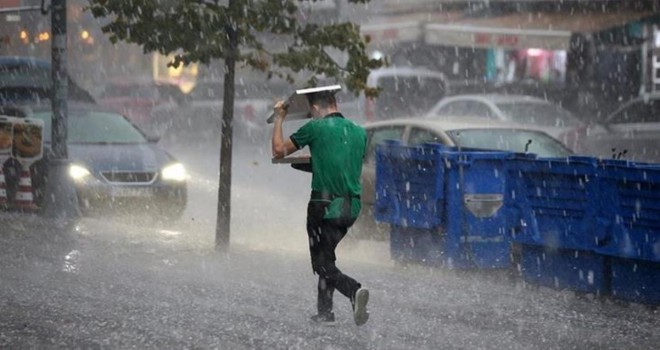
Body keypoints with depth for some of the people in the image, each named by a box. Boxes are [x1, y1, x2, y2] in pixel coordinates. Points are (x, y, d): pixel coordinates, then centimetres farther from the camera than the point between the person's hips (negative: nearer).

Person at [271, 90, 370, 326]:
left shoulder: (316, 128, -6)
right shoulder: (359, 132, 9)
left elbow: (279, 150, 3)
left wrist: (279, 118, 17)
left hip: (325, 205, -6)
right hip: (352, 206, 6)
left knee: (323, 264, -1)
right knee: (326, 256, 22)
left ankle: (354, 290, -27)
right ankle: (324, 310, 20)